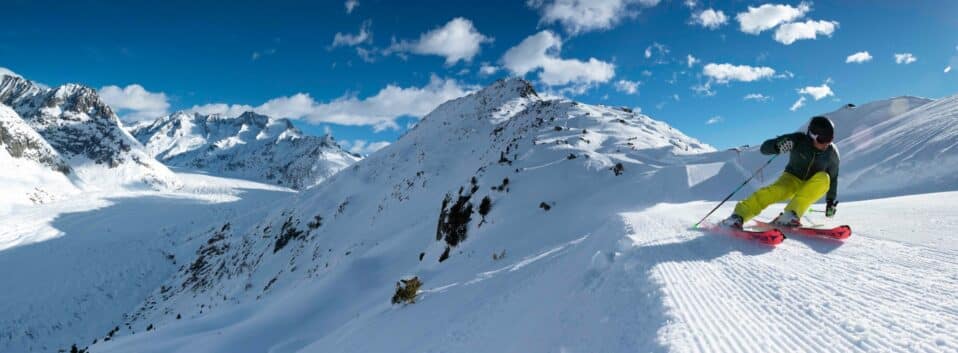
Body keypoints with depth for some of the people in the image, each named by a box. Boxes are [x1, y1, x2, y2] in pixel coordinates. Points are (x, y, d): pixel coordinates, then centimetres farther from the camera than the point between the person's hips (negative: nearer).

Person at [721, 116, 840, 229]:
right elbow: (765, 148, -21)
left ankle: (791, 214, -39)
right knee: (773, 192, -35)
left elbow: (833, 178, 7)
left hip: (811, 187, 2)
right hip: (792, 179, -2)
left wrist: (831, 201, 6)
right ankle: (739, 215, -40)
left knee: (823, 178, -32)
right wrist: (778, 147, -44)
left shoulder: (832, 153, -10)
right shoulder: (799, 140, -18)